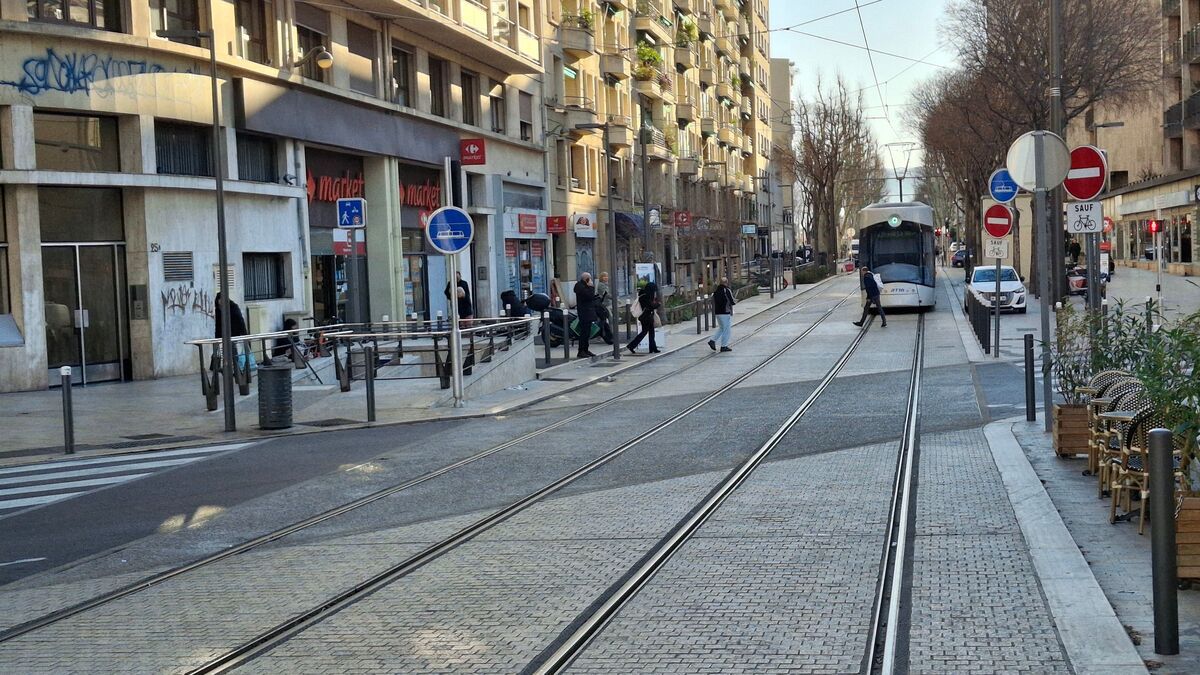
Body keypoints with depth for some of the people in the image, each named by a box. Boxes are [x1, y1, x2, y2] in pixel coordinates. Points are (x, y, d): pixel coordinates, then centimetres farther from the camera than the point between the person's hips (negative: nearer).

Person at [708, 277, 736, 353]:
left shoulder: (715, 291, 8)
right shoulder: (727, 291, -14)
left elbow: (713, 302, 12)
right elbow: (732, 302, -14)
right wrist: (736, 301, 7)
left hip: (717, 312, 7)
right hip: (726, 313, -7)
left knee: (721, 328, 21)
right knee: (727, 329, 3)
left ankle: (712, 341, 7)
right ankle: (724, 346, 4)